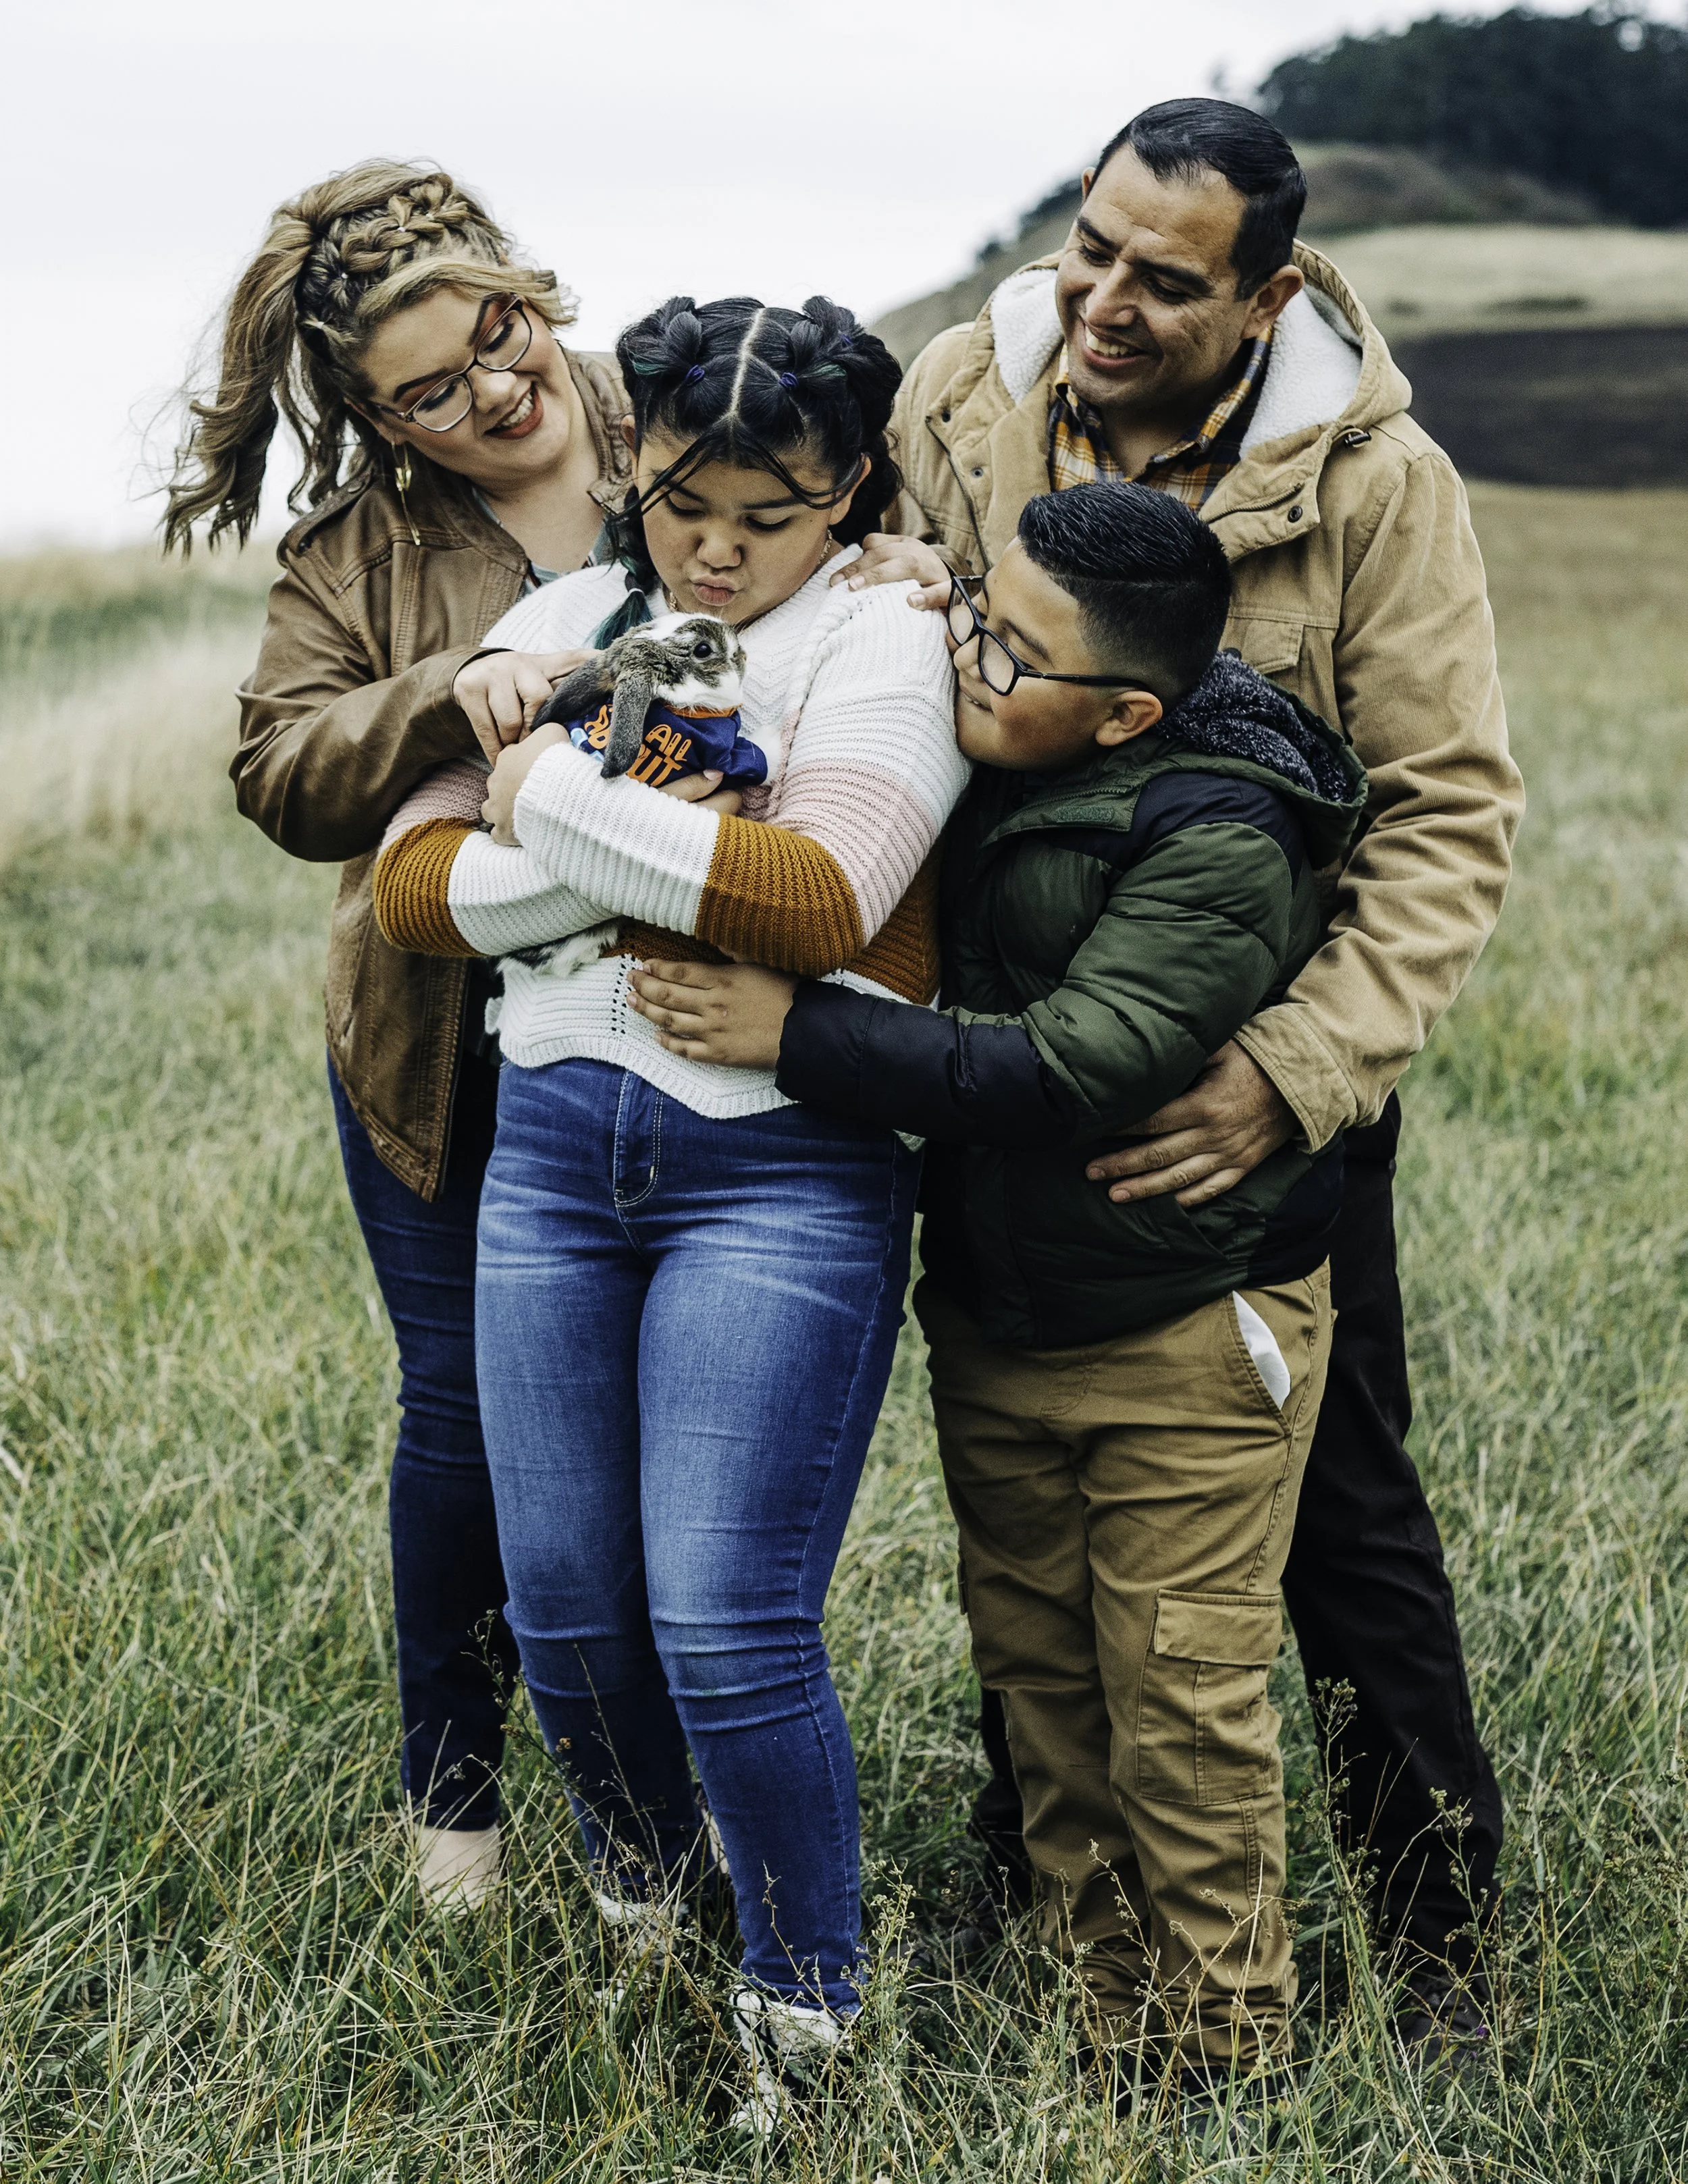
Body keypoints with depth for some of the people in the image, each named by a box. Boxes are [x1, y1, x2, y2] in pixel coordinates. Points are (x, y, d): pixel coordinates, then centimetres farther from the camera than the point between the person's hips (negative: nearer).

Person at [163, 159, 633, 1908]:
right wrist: (451, 699, -28)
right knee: (466, 1414, 10)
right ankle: (453, 1780, 33)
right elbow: (283, 772, -12)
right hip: (442, 1060, 0)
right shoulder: (360, 545, -2)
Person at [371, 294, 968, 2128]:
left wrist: (556, 801, -13)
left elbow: (821, 900, -20)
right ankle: (639, 1884, 42)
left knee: (725, 1623, -8)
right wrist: (646, 869, -13)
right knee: (562, 1600, 10)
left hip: (784, 1168, -5)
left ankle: (806, 2006, 16)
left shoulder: (881, 641, -3)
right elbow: (414, 887, 2)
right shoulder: (560, 626, 12)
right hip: (553, 1141, 5)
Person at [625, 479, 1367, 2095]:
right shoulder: (982, 758, -2)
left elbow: (1064, 1071, -31)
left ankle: (1222, 2047, 19)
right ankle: (1098, 2006, 30)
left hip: (1182, 1330, -7)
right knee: (1039, 1675, 15)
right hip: (991, 1318, 7)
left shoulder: (1218, 841, -24)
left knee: (1182, 1707, 1)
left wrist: (793, 1034, -27)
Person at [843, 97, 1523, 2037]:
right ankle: (1032, 1843, 39)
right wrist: (896, 604, -18)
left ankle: (1437, 1916, 24)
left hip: (1268, 1082, -3)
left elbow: (1450, 821, -18)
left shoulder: (1374, 484, -17)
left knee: (1339, 1503, 6)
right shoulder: (957, 394, -8)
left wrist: (1290, 1075, -30)